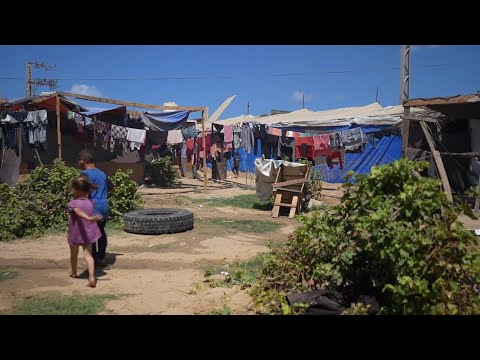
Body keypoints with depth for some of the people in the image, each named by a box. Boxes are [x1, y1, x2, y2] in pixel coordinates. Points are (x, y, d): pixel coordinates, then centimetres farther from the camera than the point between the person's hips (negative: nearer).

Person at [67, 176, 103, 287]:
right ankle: (92, 276, -16)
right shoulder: (90, 202, -5)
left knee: (74, 254, 21)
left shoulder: (73, 203, -21)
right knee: (88, 254, 2)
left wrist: (89, 219, -57)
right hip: (88, 234, 3)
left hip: (75, 234, -3)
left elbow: (78, 212, -40)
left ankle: (73, 272, 44)